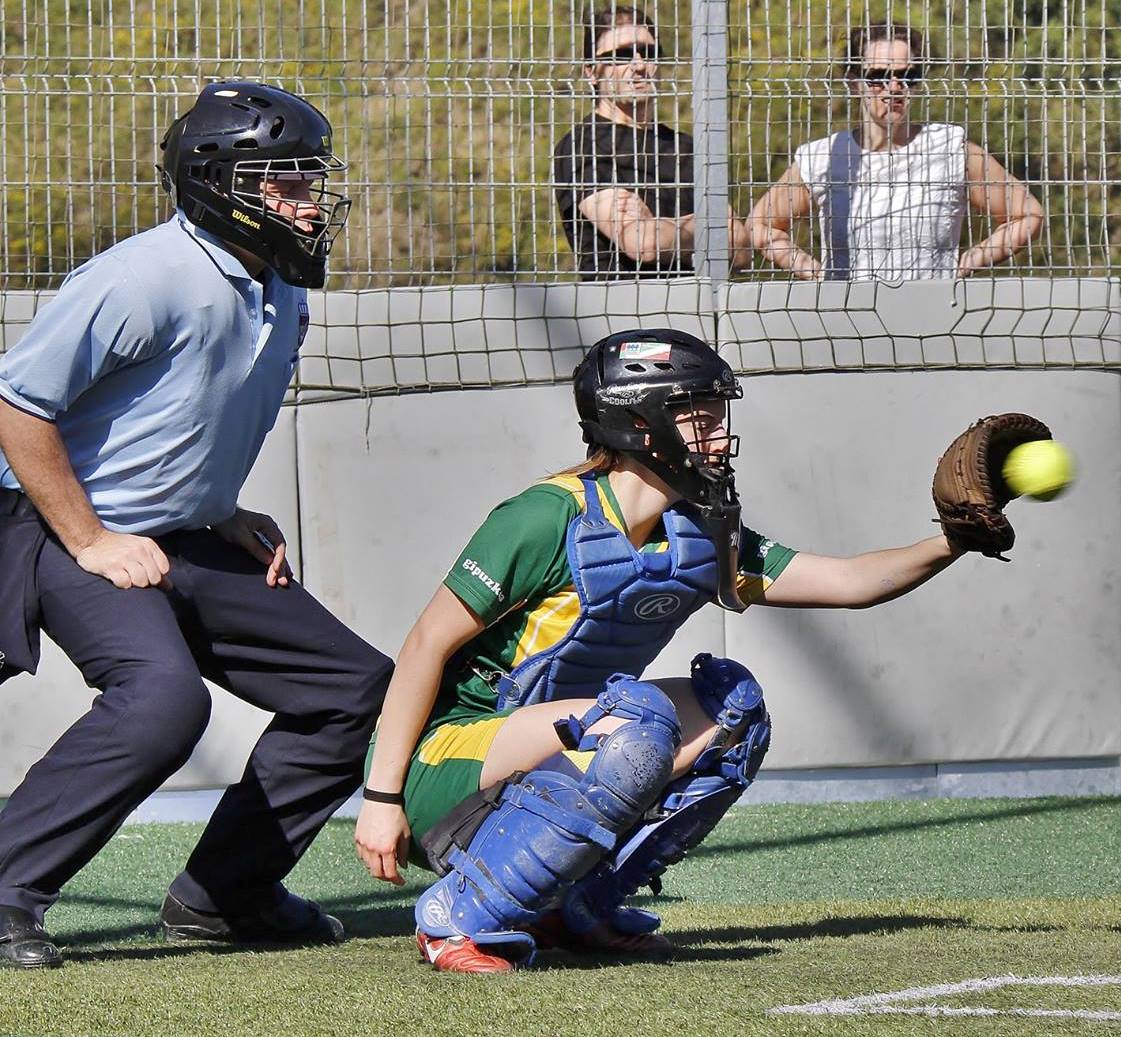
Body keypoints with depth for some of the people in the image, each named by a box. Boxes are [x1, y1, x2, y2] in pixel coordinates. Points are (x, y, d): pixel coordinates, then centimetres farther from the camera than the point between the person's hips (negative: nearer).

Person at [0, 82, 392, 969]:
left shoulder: (282, 296, 7)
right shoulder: (149, 279, -22)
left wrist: (225, 516, 8)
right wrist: (91, 543, -20)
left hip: (186, 543, 9)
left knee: (356, 686, 7)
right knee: (162, 694, -34)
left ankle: (224, 894, 14)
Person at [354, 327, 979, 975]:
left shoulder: (696, 538, 5)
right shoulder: (553, 517, -19)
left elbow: (847, 583, 7)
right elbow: (428, 644, -18)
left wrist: (953, 544, -9)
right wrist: (382, 798, -21)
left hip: (541, 766, 9)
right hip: (446, 759, -9)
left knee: (732, 705, 5)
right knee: (636, 724, -31)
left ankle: (576, 906, 6)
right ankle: (459, 916, -23)